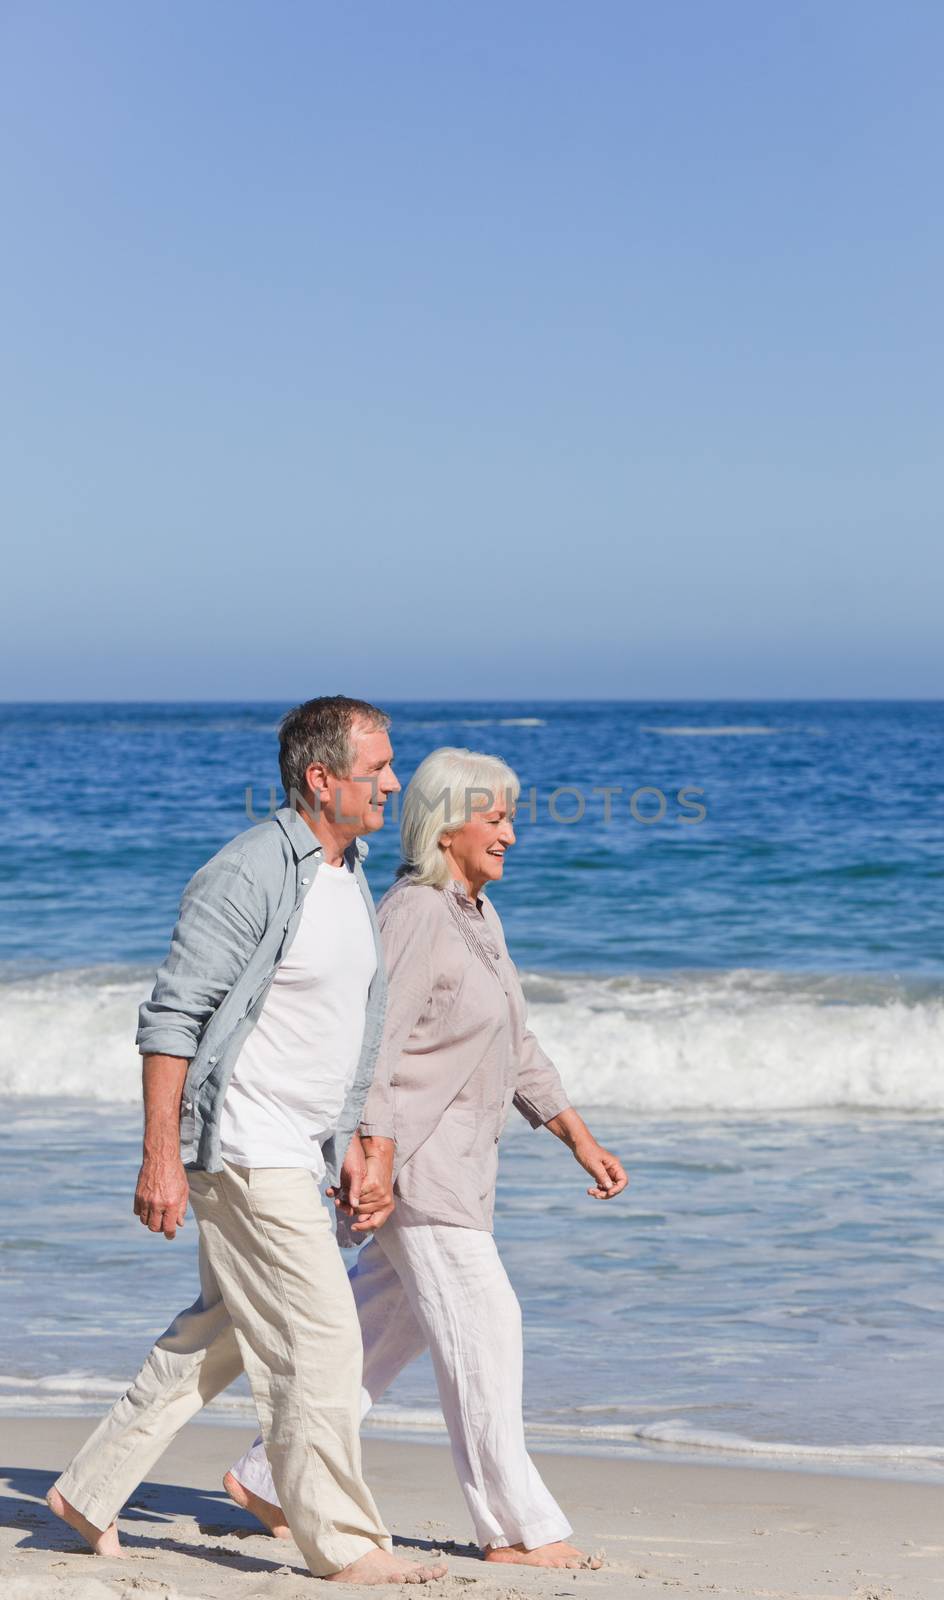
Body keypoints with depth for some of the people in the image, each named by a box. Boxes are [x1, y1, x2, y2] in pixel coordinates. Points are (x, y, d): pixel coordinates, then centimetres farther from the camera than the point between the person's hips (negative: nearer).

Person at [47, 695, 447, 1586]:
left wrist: (351, 1145, 19)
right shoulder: (251, 875, -17)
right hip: (245, 1146, -9)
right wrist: (160, 1157, -20)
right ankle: (343, 1544, 5)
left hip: (300, 1149, 9)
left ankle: (90, 1493, 26)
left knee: (218, 1335, 15)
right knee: (321, 1339, -6)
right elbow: (170, 1018, -17)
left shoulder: (349, 874, 12)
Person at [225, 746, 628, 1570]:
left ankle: (268, 1478, 23)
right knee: (482, 1323, -8)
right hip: (411, 1152, -10)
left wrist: (582, 1139, 15)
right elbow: (374, 1044, -21)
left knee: (386, 1328, 14)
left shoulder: (478, 915, 14)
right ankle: (516, 1526, 0)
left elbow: (516, 1048, 19)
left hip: (459, 1160, 10)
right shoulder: (413, 914, -16)